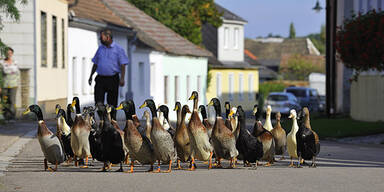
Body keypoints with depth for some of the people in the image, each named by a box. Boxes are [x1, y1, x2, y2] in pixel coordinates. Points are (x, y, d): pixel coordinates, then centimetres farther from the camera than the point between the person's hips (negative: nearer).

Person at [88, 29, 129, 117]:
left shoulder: (118, 49, -1)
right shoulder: (100, 48, 12)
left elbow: (123, 65, -5)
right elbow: (95, 63, 19)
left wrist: (122, 78, -15)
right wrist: (91, 76, 15)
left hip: (112, 79, -4)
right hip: (100, 78, 4)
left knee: (112, 102, 2)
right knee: (98, 101, -6)